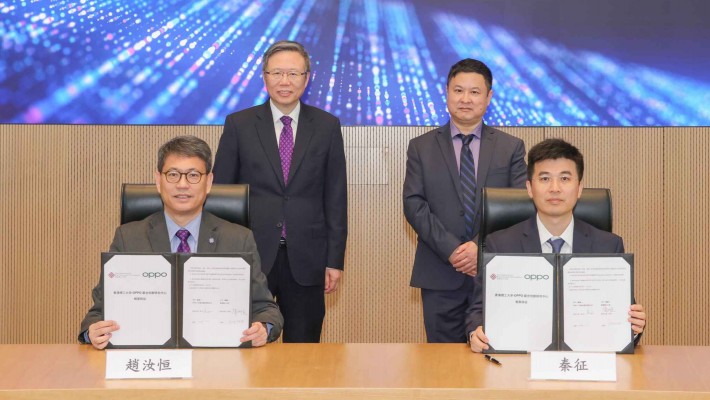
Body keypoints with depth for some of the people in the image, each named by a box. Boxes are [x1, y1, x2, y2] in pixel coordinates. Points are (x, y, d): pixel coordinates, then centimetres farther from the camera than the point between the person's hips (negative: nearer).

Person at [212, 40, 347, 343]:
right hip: (250, 256, 0)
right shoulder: (238, 125, 3)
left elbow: (336, 196, 5)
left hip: (305, 260, 1)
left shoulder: (327, 126, 5)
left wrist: (335, 260, 1)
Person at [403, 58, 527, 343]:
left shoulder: (511, 148, 8)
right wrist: (451, 249, -13)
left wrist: (482, 246, -14)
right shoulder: (422, 148, 8)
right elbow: (413, 204, -1)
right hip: (440, 276, 0)